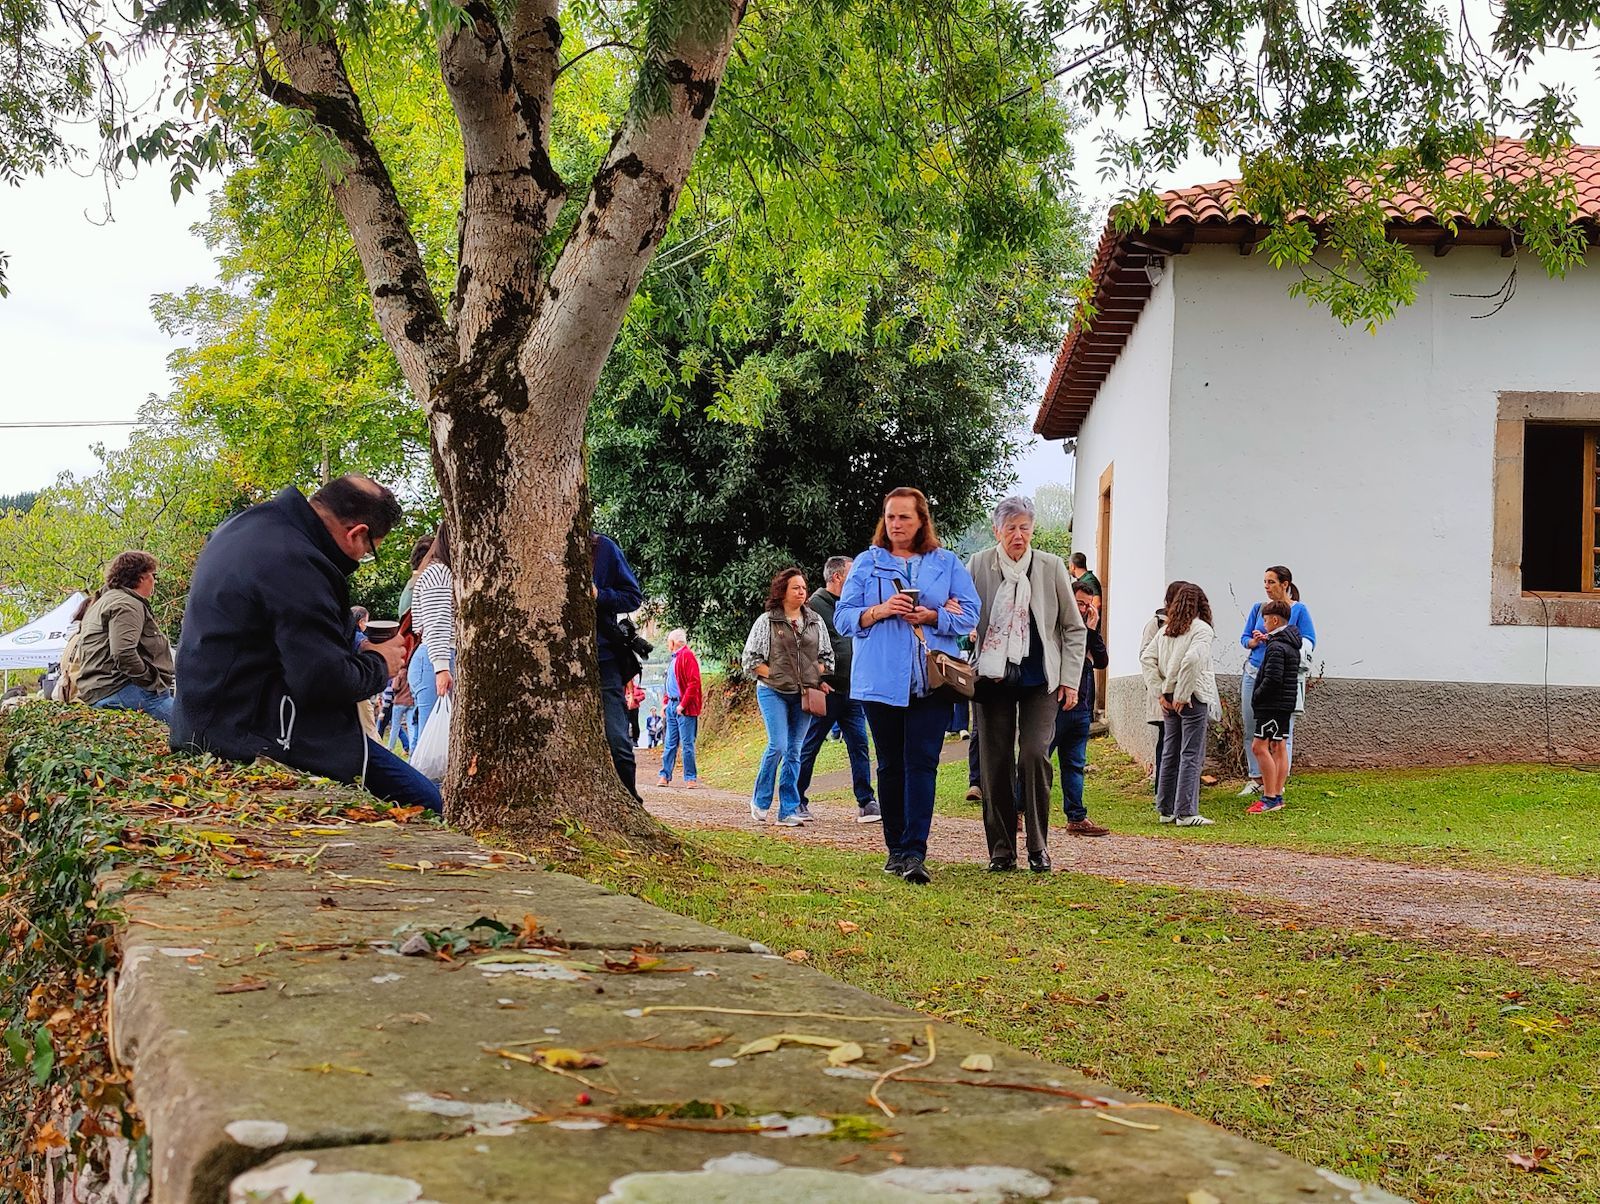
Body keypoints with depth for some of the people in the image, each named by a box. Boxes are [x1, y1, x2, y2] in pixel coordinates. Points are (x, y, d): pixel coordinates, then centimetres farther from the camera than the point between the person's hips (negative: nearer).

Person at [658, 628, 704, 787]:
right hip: (672, 705, 9)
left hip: (684, 708, -9)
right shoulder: (673, 658, 19)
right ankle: (665, 776, 11)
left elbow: (693, 683, -17)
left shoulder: (687, 655, -10)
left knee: (687, 743, -5)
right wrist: (666, 702, 16)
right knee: (670, 743, 8)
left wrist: (683, 704, -19)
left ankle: (691, 778, 0)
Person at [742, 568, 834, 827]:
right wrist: (775, 676, -7)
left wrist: (818, 679, 4)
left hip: (804, 695, 4)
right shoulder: (766, 621, 0)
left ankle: (788, 811, 6)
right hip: (773, 692, -4)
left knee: (794, 752, 3)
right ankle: (760, 801, 4)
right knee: (778, 746, -15)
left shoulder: (815, 621, 11)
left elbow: (827, 655, 19)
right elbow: (750, 658, 0)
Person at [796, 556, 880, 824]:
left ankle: (867, 803, 1)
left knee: (859, 746, 1)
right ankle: (798, 801, 12)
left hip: (851, 692, 7)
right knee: (809, 748, 2)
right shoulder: (815, 606, -8)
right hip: (826, 692, -7)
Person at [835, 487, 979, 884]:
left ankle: (915, 853, -14)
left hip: (931, 682, -1)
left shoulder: (948, 564, 9)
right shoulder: (867, 563, 9)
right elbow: (843, 617, 6)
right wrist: (879, 611, -12)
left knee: (922, 763, -10)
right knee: (890, 765, 7)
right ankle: (896, 849, 16)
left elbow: (969, 616, 6)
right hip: (880, 681, 1)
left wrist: (931, 617, -12)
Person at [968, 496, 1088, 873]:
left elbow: (1074, 628, 7)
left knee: (1034, 754, -13)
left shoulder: (1051, 567, 1)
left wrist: (1070, 680, 1)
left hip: (1040, 679, -1)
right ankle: (1001, 849, 11)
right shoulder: (978, 566, 1)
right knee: (996, 761, 2)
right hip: (993, 678, 1)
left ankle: (1038, 846, -1)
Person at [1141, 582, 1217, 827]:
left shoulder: (1166, 630, 10)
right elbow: (1192, 660, -23)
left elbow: (1146, 657, 7)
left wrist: (1160, 690, 6)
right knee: (1191, 756, -3)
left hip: (1170, 698, 6)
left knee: (1169, 754, 13)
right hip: (1193, 699, -6)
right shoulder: (1201, 629, -9)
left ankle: (1166, 810, 18)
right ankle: (1185, 813, -5)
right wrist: (1182, 695, -16)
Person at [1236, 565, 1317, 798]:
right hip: (1254, 674, 4)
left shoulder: (1298, 610, -1)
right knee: (1251, 728, 7)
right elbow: (1244, 638, 14)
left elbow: (1308, 643, -5)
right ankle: (1255, 778, 17)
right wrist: (1254, 641, -9)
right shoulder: (1258, 608, 10)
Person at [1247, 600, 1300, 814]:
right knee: (1279, 748, 11)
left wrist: (1256, 697, -9)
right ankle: (1277, 796, 13)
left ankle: (1269, 798, -14)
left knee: (1259, 747, -11)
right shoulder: (1291, 644, 15)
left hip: (1273, 704, -10)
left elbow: (1272, 679, -21)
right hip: (1285, 705, 10)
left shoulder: (1276, 647, -16)